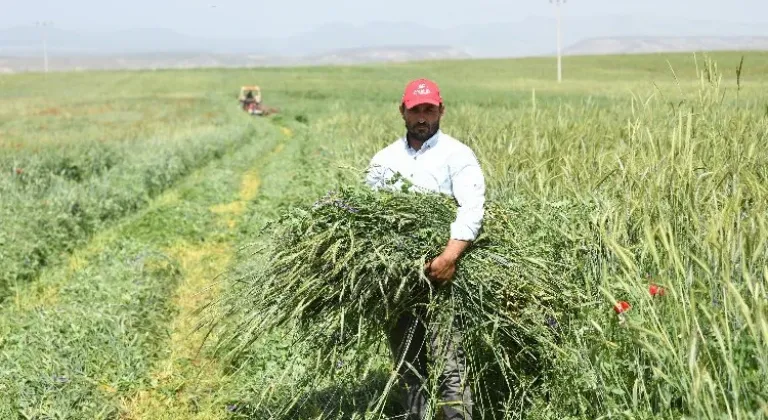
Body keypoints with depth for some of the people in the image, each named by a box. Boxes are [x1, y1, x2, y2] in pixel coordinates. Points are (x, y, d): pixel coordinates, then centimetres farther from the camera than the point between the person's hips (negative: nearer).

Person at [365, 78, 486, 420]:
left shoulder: (456, 155, -3)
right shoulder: (384, 159, 13)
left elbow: (472, 209, -15)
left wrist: (449, 257, -28)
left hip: (440, 274, -5)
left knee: (448, 363, -11)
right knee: (406, 363, 15)